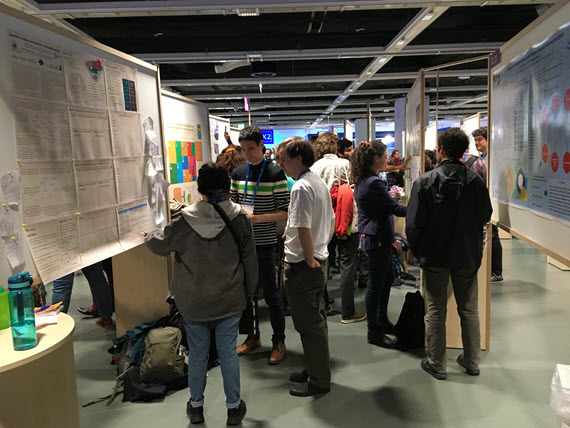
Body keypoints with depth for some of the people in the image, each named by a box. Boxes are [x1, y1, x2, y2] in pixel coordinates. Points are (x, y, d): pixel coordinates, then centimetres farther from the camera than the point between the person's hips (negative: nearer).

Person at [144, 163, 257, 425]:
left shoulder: (185, 221, -13)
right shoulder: (240, 219, -10)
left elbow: (161, 246, 2)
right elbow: (250, 262, -3)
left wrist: (149, 236, 25)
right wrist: (248, 293, 10)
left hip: (194, 303, 0)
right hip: (230, 302, 0)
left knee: (197, 354, 15)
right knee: (228, 353, 12)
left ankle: (196, 406, 33)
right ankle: (234, 407, 25)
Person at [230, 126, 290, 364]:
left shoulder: (275, 174, -9)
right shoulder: (238, 173, 8)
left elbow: (285, 211, -11)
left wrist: (258, 218, -24)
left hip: (264, 242, -5)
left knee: (270, 293, 2)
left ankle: (279, 341, 18)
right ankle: (253, 336, 31)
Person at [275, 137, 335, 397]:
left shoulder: (301, 187, -20)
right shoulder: (320, 183, 12)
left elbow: (303, 229, -28)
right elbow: (331, 222, 19)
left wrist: (309, 258, -15)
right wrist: (320, 250, 16)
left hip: (302, 266, -10)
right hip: (318, 261, 10)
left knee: (308, 324, 2)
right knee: (317, 319, 19)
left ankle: (318, 381, 14)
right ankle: (316, 370, 33)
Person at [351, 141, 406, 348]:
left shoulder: (362, 180, 9)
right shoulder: (373, 183, -22)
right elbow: (396, 209, -20)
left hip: (375, 236, 11)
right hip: (377, 238, -11)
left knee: (387, 278, 20)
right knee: (376, 283, 0)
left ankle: (382, 321, 34)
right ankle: (374, 332, 12)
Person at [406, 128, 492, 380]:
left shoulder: (425, 182, -14)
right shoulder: (476, 182, -7)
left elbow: (414, 223, -12)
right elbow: (485, 216, 4)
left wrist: (416, 250, 3)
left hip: (435, 256, -2)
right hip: (468, 255, 2)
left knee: (436, 311, 10)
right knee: (469, 310, 17)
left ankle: (436, 364, 20)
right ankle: (471, 361, 29)